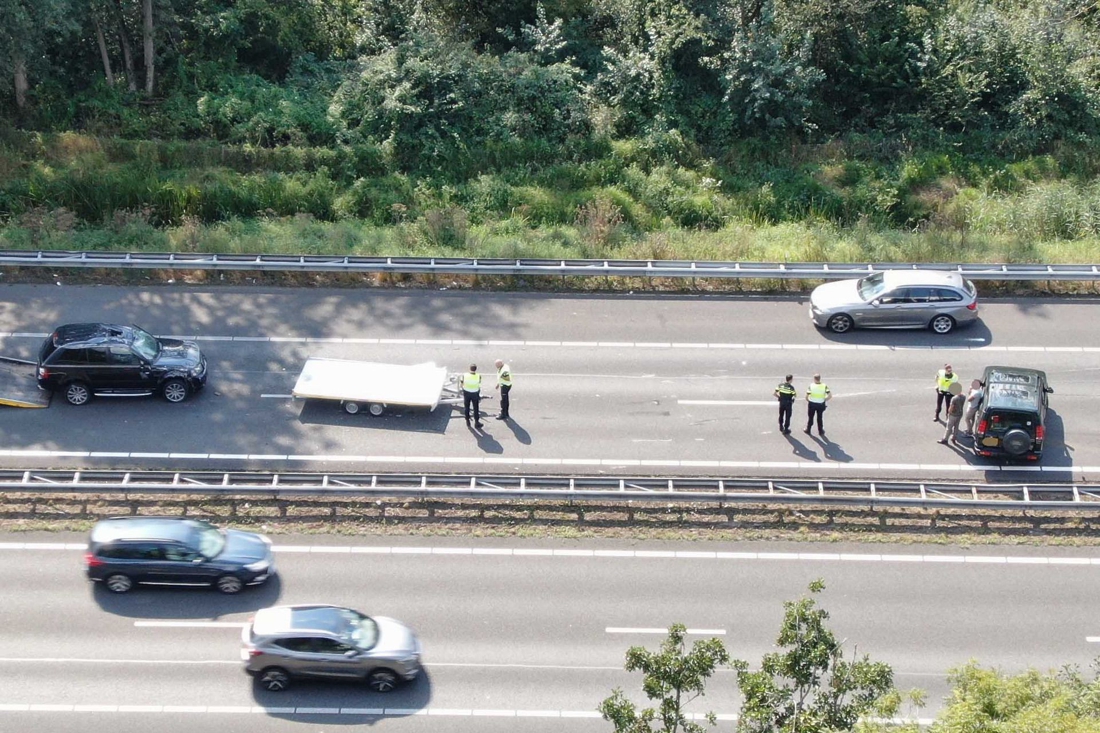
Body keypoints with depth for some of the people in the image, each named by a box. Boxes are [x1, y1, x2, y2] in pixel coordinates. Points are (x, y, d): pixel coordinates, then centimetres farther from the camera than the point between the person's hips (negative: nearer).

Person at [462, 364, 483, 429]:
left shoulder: (464, 375, -15)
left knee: (466, 407, 18)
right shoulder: (478, 376, -19)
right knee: (476, 408, 11)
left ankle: (467, 421, 28)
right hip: (475, 393, -2)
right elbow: (479, 385, -8)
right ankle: (476, 422, 16)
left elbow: (462, 384, -5)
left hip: (466, 392, 2)